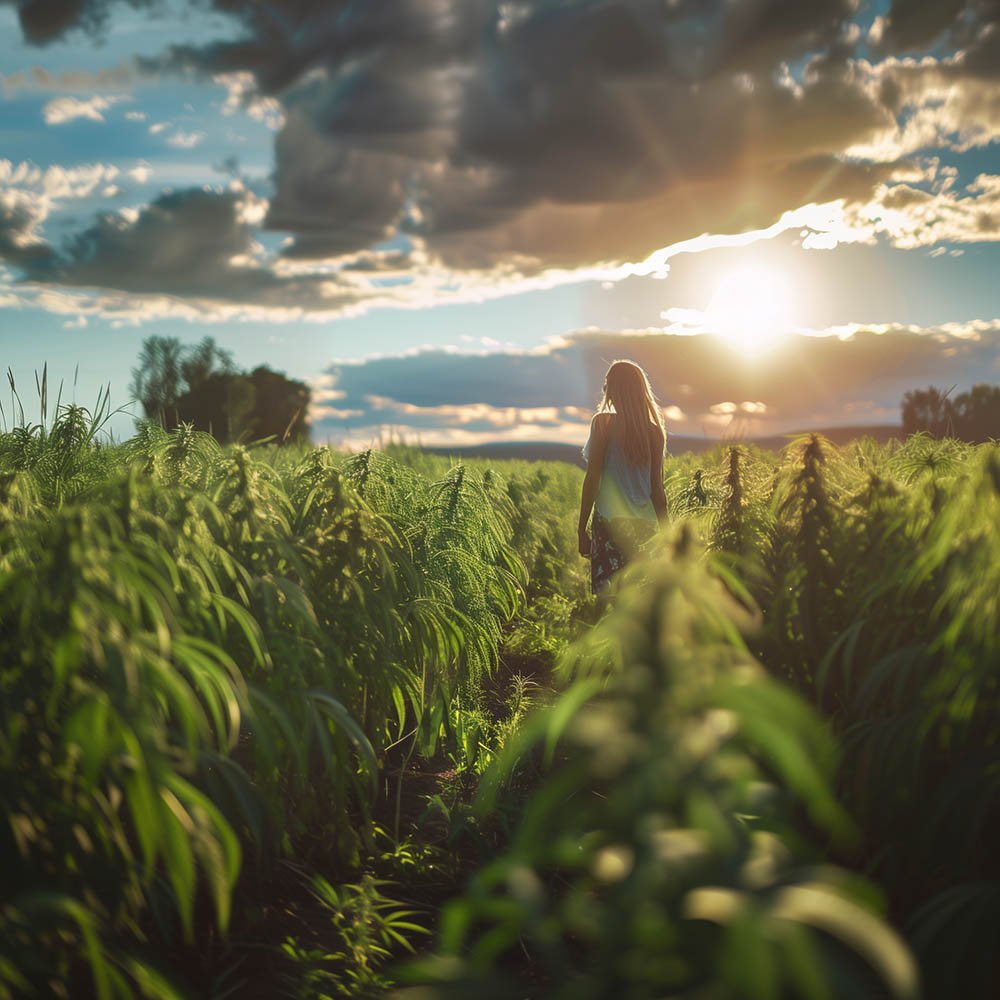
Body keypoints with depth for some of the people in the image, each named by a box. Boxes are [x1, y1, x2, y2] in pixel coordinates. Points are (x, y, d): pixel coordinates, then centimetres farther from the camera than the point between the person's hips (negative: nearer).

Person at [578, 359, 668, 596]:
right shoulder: (654, 431, 7)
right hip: (645, 524, 5)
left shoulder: (603, 423, -5)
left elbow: (592, 480, -8)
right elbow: (657, 489, 7)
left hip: (611, 523, -5)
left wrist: (582, 530, -4)